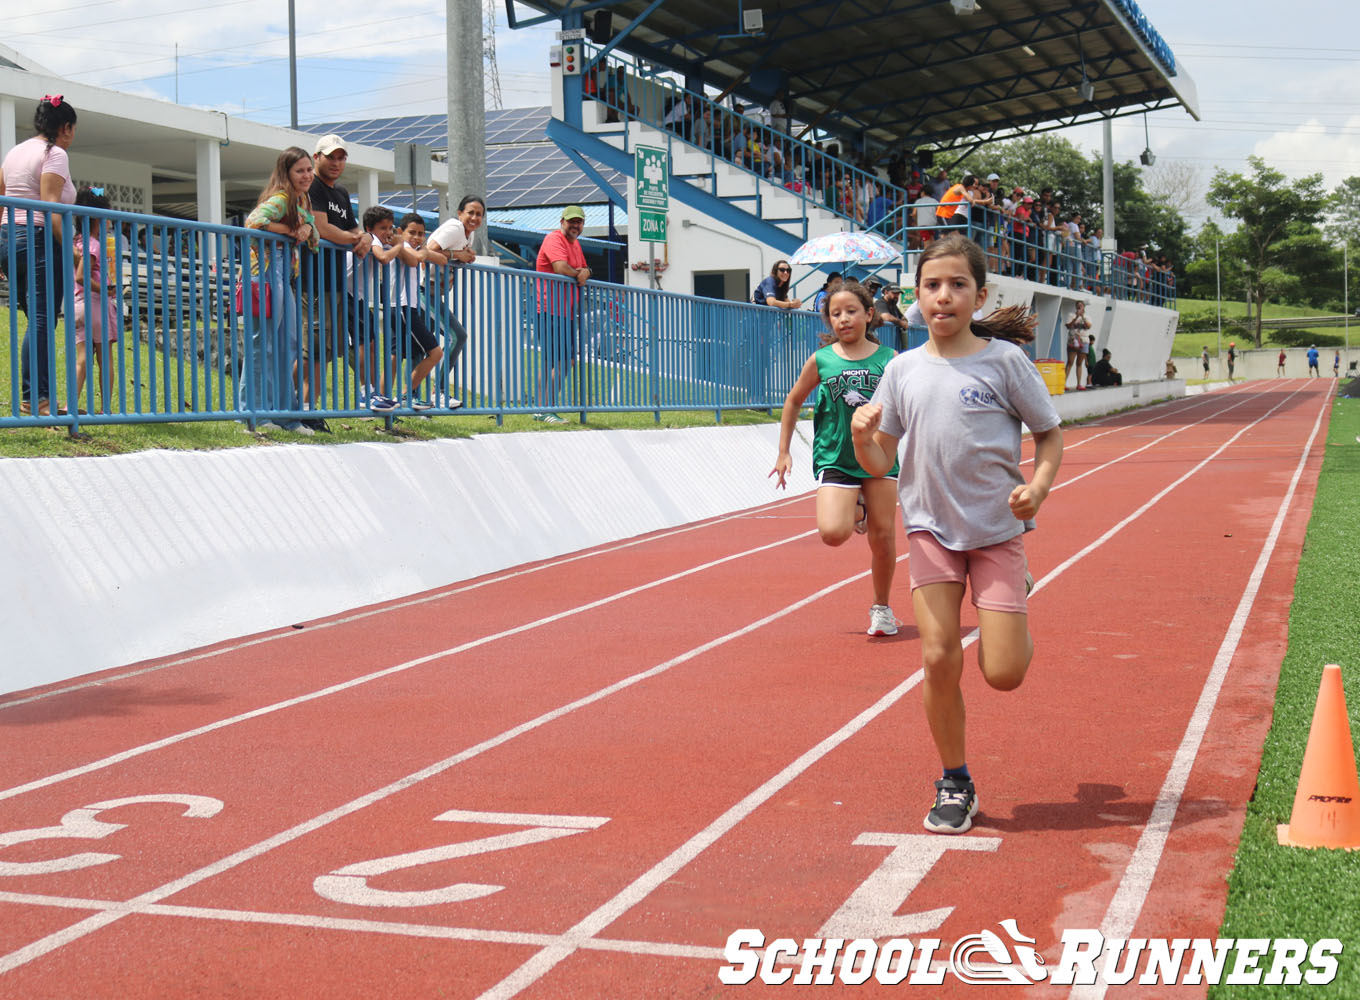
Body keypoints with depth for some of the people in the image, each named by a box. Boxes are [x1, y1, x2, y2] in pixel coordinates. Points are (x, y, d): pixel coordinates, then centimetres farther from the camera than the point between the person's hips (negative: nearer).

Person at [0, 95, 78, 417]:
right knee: (43, 321, -11)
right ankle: (35, 398, -17)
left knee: (36, 321, 12)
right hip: (40, 241, -9)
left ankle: (35, 396, 9)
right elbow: (50, 208, -16)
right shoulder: (55, 154, -6)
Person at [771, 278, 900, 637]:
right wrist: (784, 452, 11)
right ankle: (856, 512, 20)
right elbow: (793, 401, 12)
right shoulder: (821, 360, -1)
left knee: (882, 536, 4)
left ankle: (882, 607, 26)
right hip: (834, 459, 0)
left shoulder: (887, 359, -2)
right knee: (833, 533, -18)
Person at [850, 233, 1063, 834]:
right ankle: (954, 785, 14)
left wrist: (1038, 485, -16)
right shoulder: (903, 370, 2)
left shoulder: (1004, 360, -7)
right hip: (930, 528, 2)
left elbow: (1050, 434, 2)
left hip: (997, 528, -2)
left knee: (1003, 673, -8)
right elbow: (880, 462, 5)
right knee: (939, 659, -6)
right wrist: (862, 436, -17)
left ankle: (1015, 601, 29)